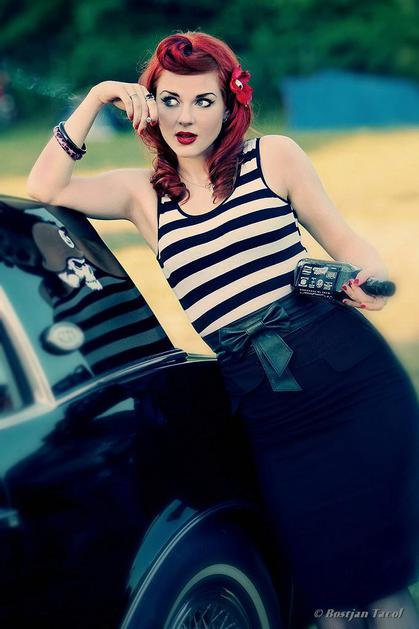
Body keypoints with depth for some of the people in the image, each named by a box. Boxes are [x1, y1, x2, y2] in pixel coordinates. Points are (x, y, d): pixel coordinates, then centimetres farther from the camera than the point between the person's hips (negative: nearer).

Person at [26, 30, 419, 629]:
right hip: (270, 417, 2)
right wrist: (95, 100, -1)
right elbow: (43, 189, 3)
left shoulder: (273, 157, 8)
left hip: (355, 380, -1)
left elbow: (345, 241, 10)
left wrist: (370, 275, -11)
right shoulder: (145, 194, 13)